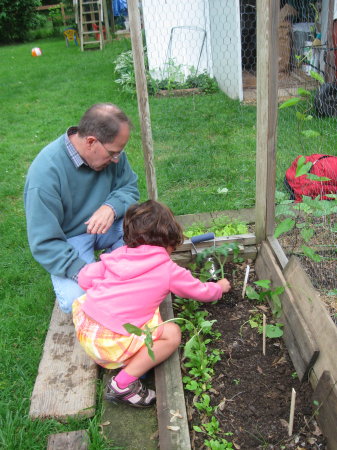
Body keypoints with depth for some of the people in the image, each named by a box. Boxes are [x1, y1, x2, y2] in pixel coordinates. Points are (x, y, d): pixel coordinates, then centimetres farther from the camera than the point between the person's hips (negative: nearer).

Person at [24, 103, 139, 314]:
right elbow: (44, 243, -25)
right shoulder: (45, 173, -28)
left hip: (104, 225, 4)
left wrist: (112, 207, -29)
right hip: (69, 239, -4)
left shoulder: (110, 150, -14)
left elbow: (129, 187, -4)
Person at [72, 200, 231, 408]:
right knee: (171, 333, -3)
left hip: (83, 327, 6)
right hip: (111, 342, -6)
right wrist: (219, 287, 36)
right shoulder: (169, 270, 0)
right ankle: (124, 383, -4)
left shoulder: (118, 254, 10)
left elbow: (85, 278, 8)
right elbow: (201, 291, 15)